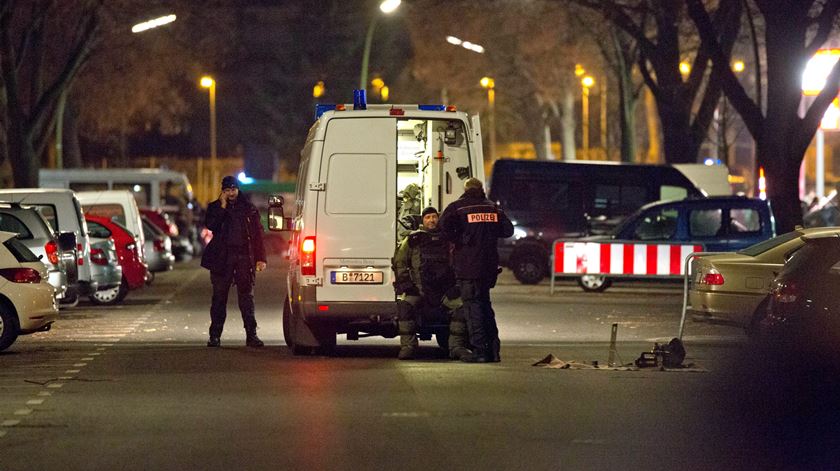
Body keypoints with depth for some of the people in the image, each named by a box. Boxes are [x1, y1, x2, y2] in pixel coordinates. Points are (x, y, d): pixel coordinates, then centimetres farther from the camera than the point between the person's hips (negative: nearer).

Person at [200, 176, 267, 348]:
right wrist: (222, 206, -10)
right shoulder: (215, 208, 10)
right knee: (219, 297, 2)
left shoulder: (249, 209, 10)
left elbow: (257, 234, 8)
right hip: (222, 258, 0)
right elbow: (210, 225, -9)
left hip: (244, 257, 0)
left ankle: (251, 335, -2)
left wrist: (260, 258, 1)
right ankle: (215, 335, 6)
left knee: (246, 296, -2)